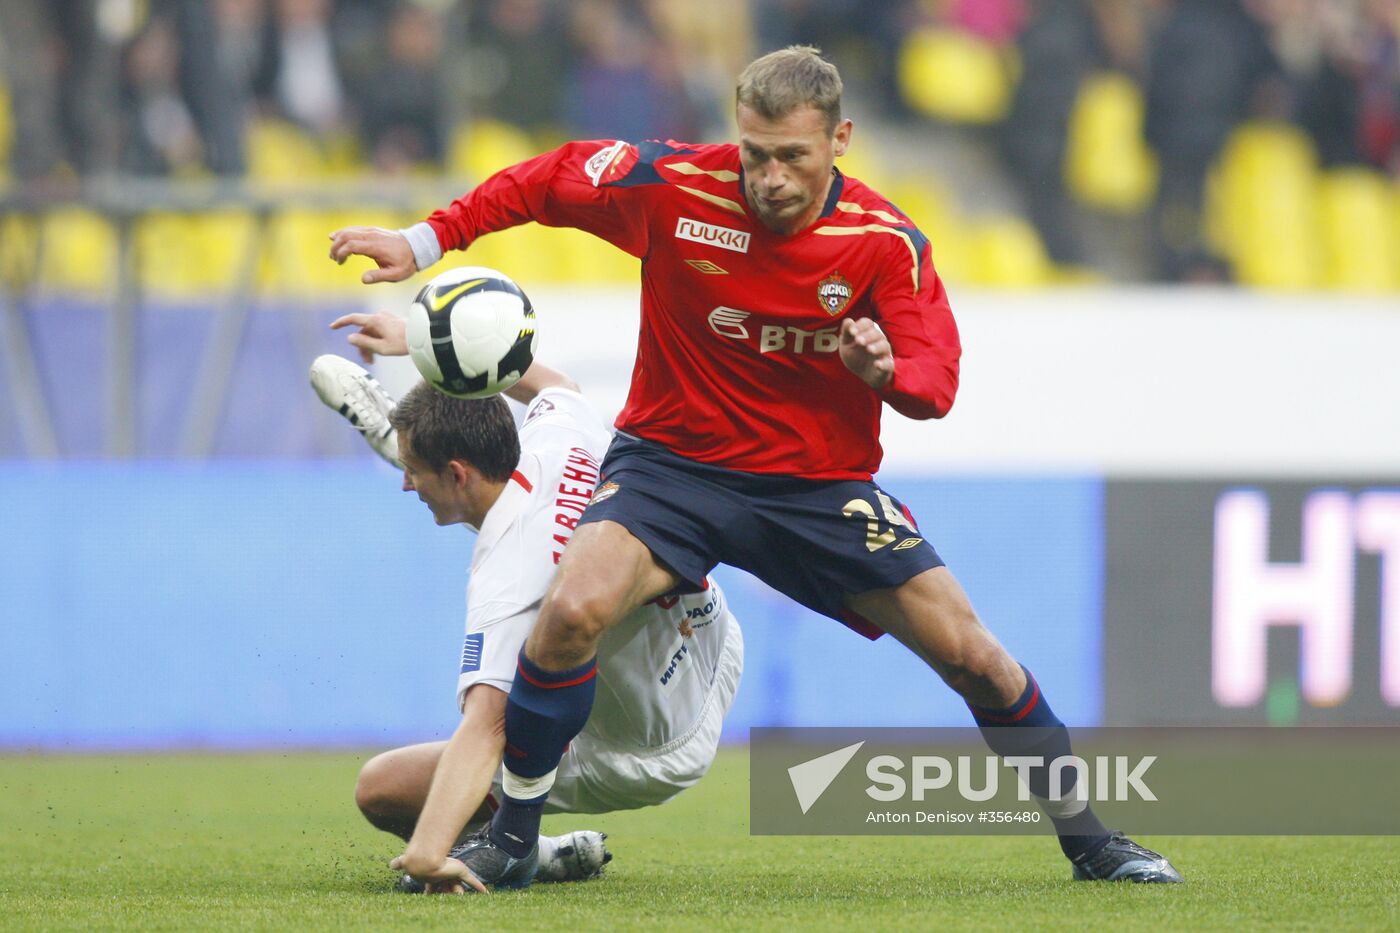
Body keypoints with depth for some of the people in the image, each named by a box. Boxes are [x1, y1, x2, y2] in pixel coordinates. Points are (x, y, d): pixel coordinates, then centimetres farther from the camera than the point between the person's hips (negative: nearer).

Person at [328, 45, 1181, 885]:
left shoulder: (886, 241, -13)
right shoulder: (672, 187, -15)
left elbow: (936, 380, -13)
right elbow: (547, 180, 0)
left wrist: (886, 371, -36)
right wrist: (423, 243, -2)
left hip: (822, 486, 1)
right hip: (674, 462, -1)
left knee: (973, 656, -4)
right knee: (572, 611, -28)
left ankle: (1088, 839, 18)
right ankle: (512, 837, -10)